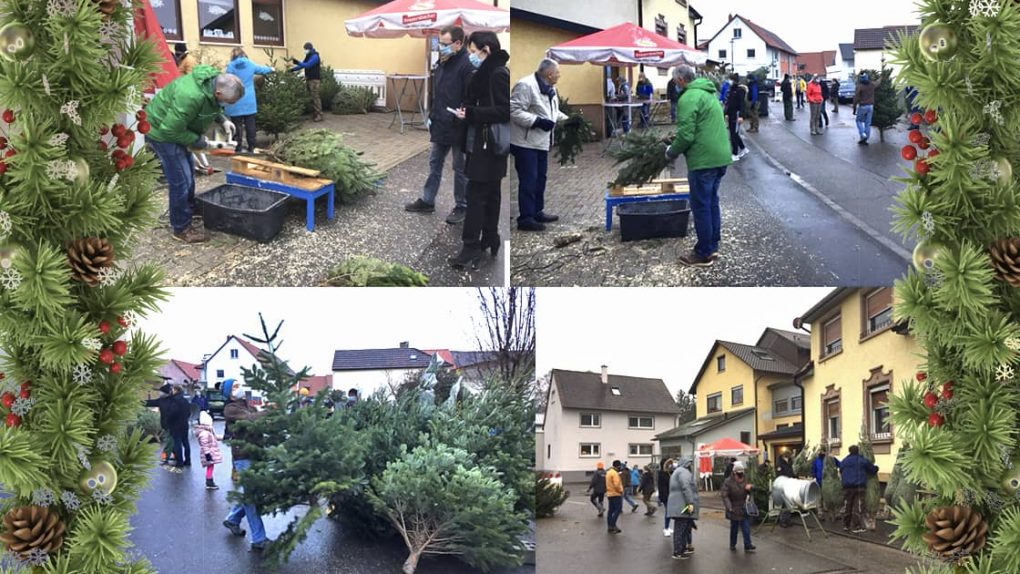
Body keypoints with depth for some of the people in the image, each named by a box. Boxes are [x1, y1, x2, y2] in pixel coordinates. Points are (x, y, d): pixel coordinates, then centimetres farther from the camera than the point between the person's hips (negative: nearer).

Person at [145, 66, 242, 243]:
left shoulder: (215, 81, -12)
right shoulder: (191, 96, -39)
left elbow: (211, 107, 11)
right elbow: (171, 130, -32)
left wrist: (222, 119, -6)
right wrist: (197, 141, -21)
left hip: (176, 127, 10)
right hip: (162, 131, -10)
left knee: (188, 170, 23)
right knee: (180, 180, -7)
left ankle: (189, 209, 43)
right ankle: (182, 229, 4)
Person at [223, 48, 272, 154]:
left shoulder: (231, 66, -7)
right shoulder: (250, 64, 5)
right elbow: (262, 69, 24)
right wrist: (270, 69, 47)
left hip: (236, 102, -3)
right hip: (249, 101, 4)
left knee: (237, 125, 0)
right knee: (250, 124, 8)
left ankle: (238, 148, 0)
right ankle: (251, 148, 11)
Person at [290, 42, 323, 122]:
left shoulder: (315, 56, -12)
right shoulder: (308, 56, 17)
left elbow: (307, 65, -23)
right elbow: (302, 65, 17)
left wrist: (297, 62, -29)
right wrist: (292, 69, 6)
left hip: (314, 79, -9)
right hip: (308, 79, 9)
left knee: (315, 97, -11)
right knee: (311, 97, 8)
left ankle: (319, 115, -11)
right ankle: (314, 114, 11)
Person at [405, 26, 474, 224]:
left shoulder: (468, 65, -17)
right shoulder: (443, 63, 11)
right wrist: (432, 116, 19)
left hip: (458, 128, -9)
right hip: (441, 126, 9)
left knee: (460, 168, 4)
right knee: (434, 163, 16)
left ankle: (462, 206, 17)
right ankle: (427, 201, 27)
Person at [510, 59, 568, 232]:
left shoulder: (550, 88, 11)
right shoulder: (526, 85, -20)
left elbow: (552, 111, 23)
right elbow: (514, 110, -23)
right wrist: (537, 121, -28)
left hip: (541, 141, 10)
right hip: (525, 142, -10)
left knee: (540, 178, 16)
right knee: (528, 181, -6)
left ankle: (537, 212, 28)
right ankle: (526, 218, 0)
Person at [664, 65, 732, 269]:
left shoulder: (688, 98, -15)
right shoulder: (708, 93, 17)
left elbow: (686, 135, -20)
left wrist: (672, 152, -2)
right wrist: (677, 147, 21)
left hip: (703, 160, -9)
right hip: (721, 156, 9)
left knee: (701, 205, -1)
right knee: (712, 201, 18)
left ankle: (704, 253, 5)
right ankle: (712, 245, 25)